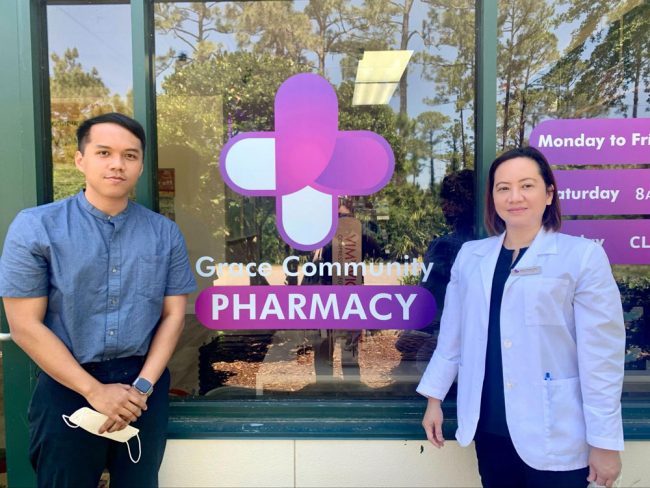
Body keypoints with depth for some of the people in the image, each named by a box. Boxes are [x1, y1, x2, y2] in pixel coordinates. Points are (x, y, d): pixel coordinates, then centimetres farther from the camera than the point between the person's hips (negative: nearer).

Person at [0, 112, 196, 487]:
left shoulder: (165, 232, 1)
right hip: (68, 386, -2)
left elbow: (173, 315, 2)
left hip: (144, 387, 2)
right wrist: (95, 391, -12)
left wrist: (142, 386, -8)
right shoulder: (35, 227, -7)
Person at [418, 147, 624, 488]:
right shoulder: (470, 255, 4)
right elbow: (452, 335, 9)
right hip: (489, 428, 4)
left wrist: (605, 441, -8)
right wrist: (434, 397, 11)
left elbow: (602, 355, -8)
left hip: (555, 437, -3)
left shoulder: (583, 255, -7)